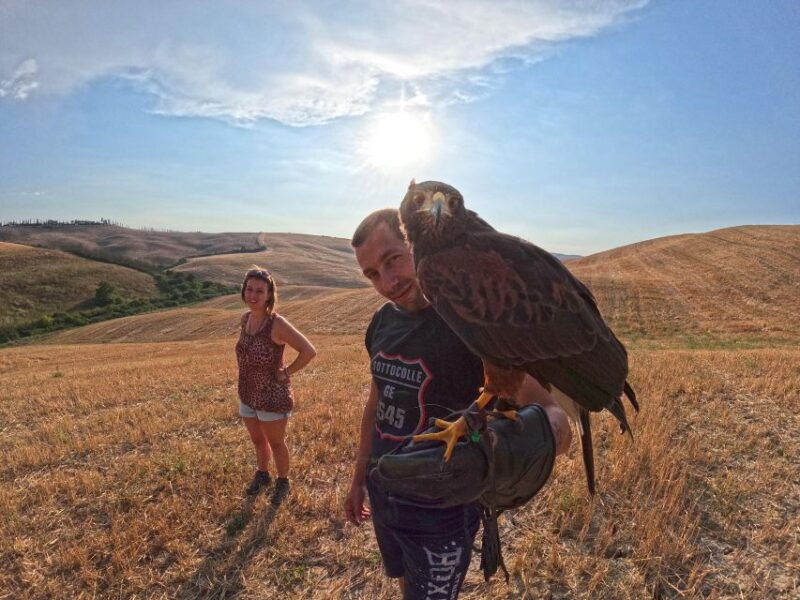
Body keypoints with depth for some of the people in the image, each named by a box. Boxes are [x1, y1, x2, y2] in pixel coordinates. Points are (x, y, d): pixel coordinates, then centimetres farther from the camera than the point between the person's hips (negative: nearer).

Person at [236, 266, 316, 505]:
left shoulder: (277, 324, -24)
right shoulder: (245, 318, -3)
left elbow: (309, 351, -24)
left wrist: (286, 372, -17)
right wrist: (247, 372, 8)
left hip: (273, 396, -6)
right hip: (248, 395, 6)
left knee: (276, 443, 14)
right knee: (258, 440, 25)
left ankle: (283, 482, 37)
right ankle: (262, 474, 49)